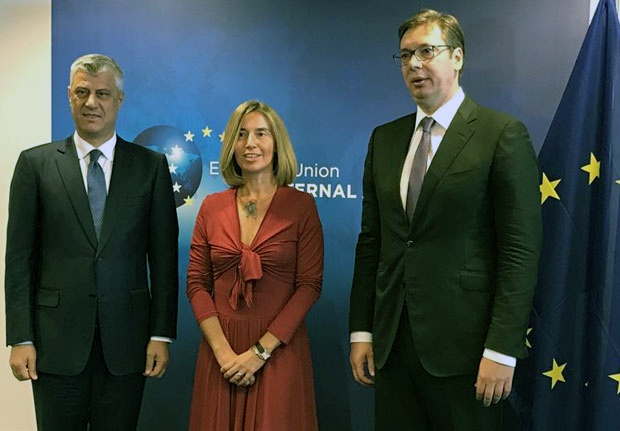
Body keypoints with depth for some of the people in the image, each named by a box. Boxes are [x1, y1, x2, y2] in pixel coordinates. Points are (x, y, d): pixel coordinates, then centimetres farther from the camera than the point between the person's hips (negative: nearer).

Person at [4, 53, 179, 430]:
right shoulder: (35, 163, 3)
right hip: (56, 340, 0)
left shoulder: (151, 166, 3)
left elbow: (163, 257, 2)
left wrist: (162, 335, -3)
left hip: (126, 341, 0)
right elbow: (19, 257, 1)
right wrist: (20, 339, -3)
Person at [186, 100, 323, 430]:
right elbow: (197, 283, 3)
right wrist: (223, 351, -8)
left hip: (279, 349, -2)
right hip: (220, 347, 2)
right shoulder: (212, 207, 4)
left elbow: (310, 285, -8)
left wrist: (260, 351, -12)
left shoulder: (301, 205, -4)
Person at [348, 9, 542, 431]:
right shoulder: (384, 139, 10)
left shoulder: (503, 134, -6)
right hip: (392, 343, 5)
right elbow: (371, 241, 10)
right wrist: (361, 331, 7)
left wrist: (502, 349, -14)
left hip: (463, 345, -4)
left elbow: (521, 249, -10)